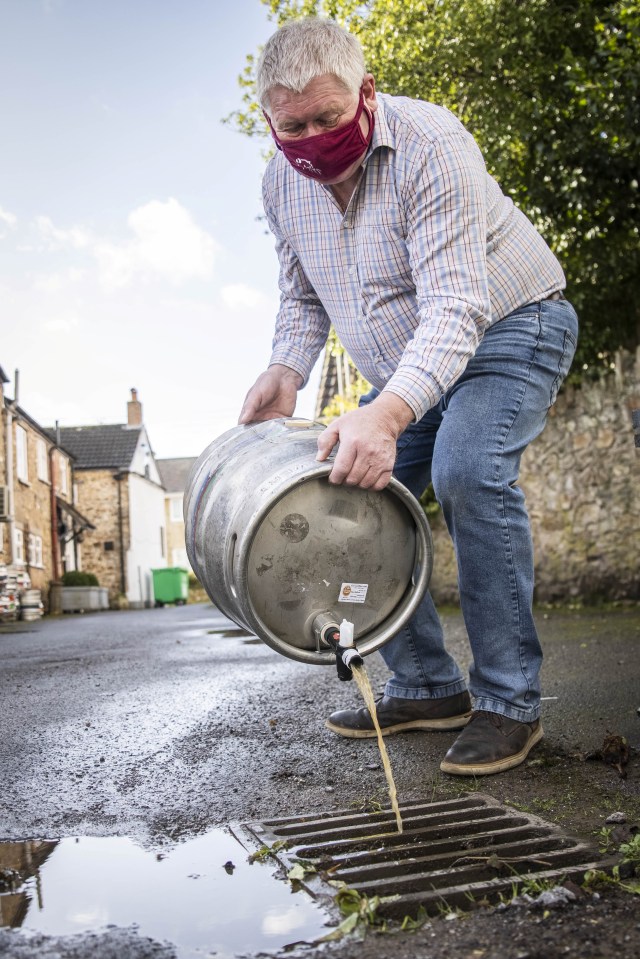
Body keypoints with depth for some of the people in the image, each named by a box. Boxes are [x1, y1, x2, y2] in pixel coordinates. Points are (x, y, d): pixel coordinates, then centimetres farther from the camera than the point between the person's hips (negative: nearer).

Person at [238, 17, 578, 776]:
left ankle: (509, 703, -18)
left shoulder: (429, 145, -26)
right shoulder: (282, 182, -3)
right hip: (408, 370, 7)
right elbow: (303, 296, 11)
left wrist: (389, 413, -50)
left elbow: (455, 306, -35)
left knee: (467, 469, -32)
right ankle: (427, 686, 9)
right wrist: (287, 370, -10)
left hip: (509, 328, -7)